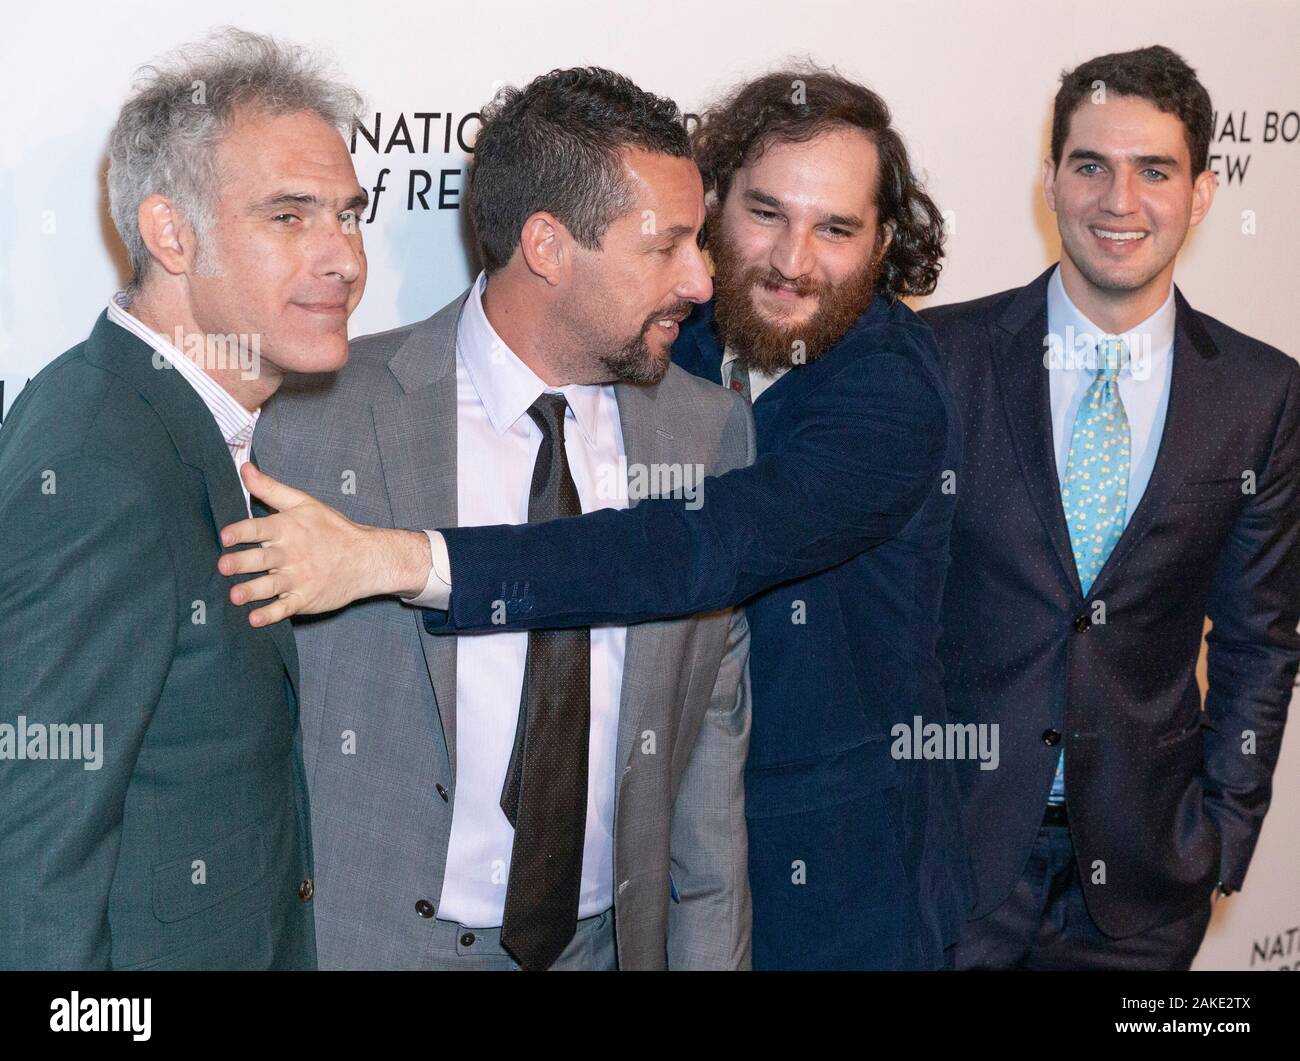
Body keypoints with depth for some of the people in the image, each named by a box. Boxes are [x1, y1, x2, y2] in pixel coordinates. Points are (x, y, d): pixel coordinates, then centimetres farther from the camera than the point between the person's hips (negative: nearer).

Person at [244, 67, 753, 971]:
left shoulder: (713, 436, -2)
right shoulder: (322, 416, -13)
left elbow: (713, 734, 2)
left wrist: (711, 955, 1)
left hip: (613, 936, 3)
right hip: (377, 937, -3)